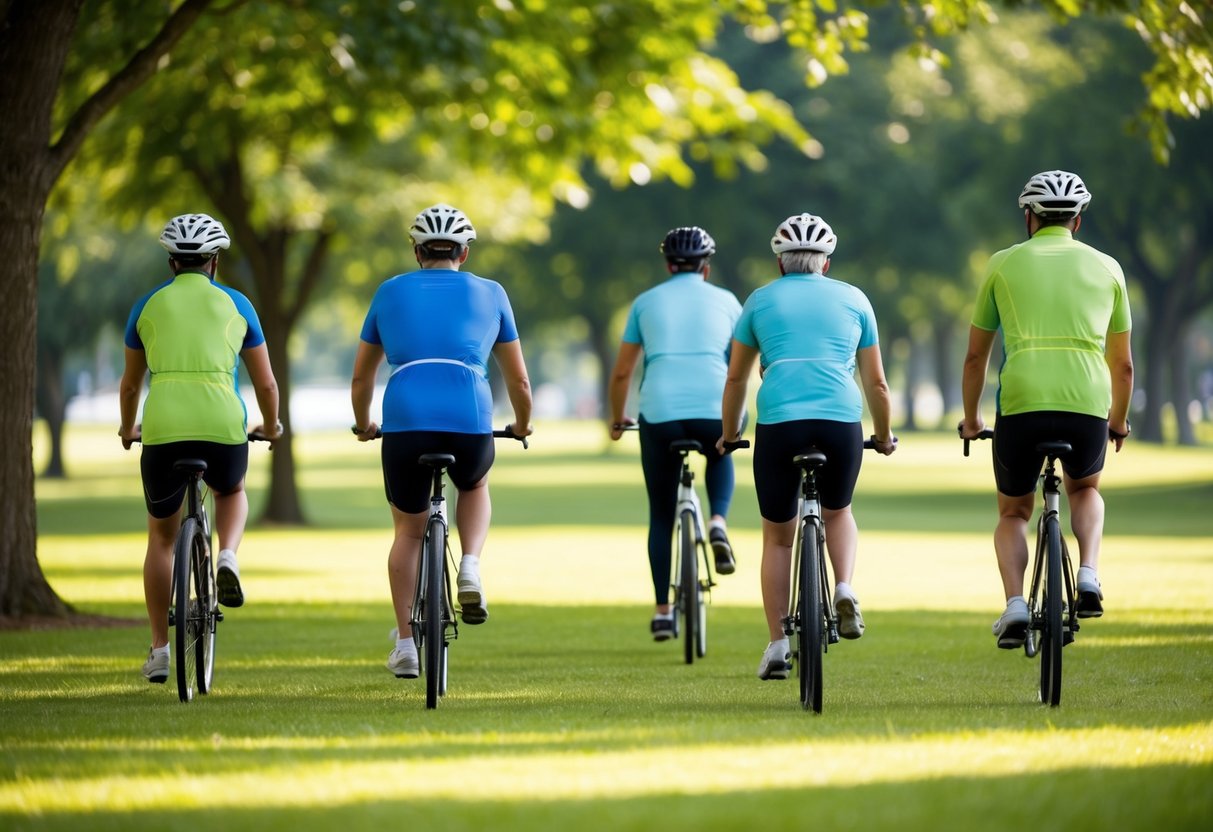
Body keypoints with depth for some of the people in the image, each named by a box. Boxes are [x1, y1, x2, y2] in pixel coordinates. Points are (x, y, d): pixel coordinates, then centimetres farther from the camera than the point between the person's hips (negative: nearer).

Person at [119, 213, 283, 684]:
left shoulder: (149, 305, 14)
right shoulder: (235, 304, 13)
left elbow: (130, 384, 24)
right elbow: (265, 382, 18)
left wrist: (128, 429, 42)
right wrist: (271, 427, 37)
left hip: (163, 429, 0)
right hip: (223, 427, 0)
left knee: (161, 537, 19)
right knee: (231, 493, 34)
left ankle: (159, 650, 15)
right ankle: (227, 559, 3)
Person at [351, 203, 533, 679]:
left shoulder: (391, 292, 21)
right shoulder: (489, 294, 19)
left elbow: (361, 377, 28)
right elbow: (518, 379, 25)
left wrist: (363, 425, 45)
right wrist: (522, 425, 43)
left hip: (404, 424, 0)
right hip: (470, 424, 0)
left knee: (408, 529, 19)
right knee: (475, 485, 33)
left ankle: (406, 645, 14)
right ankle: (470, 569, 8)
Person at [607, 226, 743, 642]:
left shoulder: (646, 302, 16)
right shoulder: (725, 301, 16)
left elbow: (621, 373, 17)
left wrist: (617, 419, 32)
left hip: (660, 415, 0)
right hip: (714, 413, 0)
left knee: (660, 516, 16)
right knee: (720, 455, 35)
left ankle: (663, 611, 12)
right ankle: (718, 523, 6)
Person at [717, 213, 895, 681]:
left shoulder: (761, 301, 16)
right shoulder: (853, 299, 17)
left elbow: (736, 378, 22)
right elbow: (876, 382, 20)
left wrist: (729, 434, 35)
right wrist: (884, 437, 34)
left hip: (779, 422, -1)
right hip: (842, 421, 1)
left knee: (778, 537, 13)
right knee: (838, 511, 27)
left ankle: (778, 646, 8)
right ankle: (845, 589, 1)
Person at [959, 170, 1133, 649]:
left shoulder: (1004, 264, 13)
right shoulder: (1105, 267, 16)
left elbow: (975, 357, 18)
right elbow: (1123, 364, 21)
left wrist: (971, 420, 32)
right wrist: (1118, 421, 37)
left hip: (1020, 403, -1)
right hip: (1087, 407, 1)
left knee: (1013, 512, 21)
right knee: (1084, 489, 31)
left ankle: (1014, 604, 0)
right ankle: (1089, 577, 7)